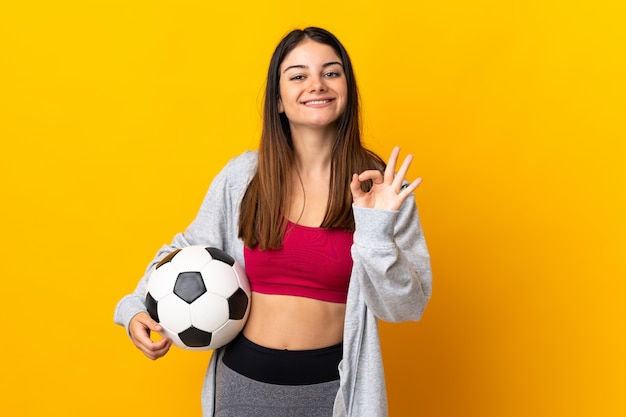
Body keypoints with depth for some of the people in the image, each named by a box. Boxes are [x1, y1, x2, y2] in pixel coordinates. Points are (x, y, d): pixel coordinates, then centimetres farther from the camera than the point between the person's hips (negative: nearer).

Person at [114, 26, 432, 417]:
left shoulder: (381, 186, -7)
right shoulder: (242, 176, -5)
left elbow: (406, 306, -9)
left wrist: (377, 232, -23)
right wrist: (137, 307, -5)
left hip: (331, 385, -1)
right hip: (244, 379, 1)